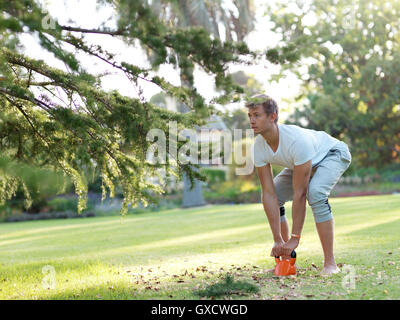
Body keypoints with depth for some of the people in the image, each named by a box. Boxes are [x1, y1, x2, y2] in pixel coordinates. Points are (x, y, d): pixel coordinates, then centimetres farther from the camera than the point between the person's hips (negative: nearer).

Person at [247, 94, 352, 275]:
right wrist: (278, 240, -23)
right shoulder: (258, 147, -21)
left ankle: (330, 263, -26)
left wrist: (295, 238, -34)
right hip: (301, 163, 7)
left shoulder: (297, 140, -41)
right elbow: (269, 194, -20)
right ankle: (286, 260, 6)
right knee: (272, 198, -6)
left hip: (333, 153, -7)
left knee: (315, 192, -34)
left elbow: (299, 194, -37)